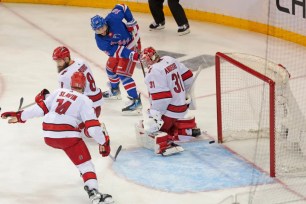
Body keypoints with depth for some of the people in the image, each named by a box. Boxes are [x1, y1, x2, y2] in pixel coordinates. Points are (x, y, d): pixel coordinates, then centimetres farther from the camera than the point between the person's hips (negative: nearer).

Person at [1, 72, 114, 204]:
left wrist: (20, 116, 20)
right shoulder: (85, 101, 3)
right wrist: (103, 142, 4)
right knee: (86, 163, -5)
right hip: (67, 136, -6)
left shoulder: (59, 92, 16)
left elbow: (40, 108, 12)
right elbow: (92, 125, -5)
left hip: (48, 136, 6)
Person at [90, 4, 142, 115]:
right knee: (111, 68, 20)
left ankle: (136, 102, -21)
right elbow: (114, 50, -26)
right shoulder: (100, 40, -18)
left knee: (123, 73, -17)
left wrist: (131, 22, -20)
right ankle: (114, 91, 48)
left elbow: (122, 7, -13)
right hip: (118, 47, 7)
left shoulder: (113, 18, -31)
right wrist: (130, 55, -40)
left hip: (131, 44, -7)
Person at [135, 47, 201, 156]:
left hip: (169, 109, -9)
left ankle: (165, 144, -32)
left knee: (149, 129, -10)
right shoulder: (169, 60, 4)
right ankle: (189, 128, 23)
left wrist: (154, 117, -25)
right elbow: (188, 76, 15)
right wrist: (183, 94, 29)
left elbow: (161, 98, -28)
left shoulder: (154, 72, -22)